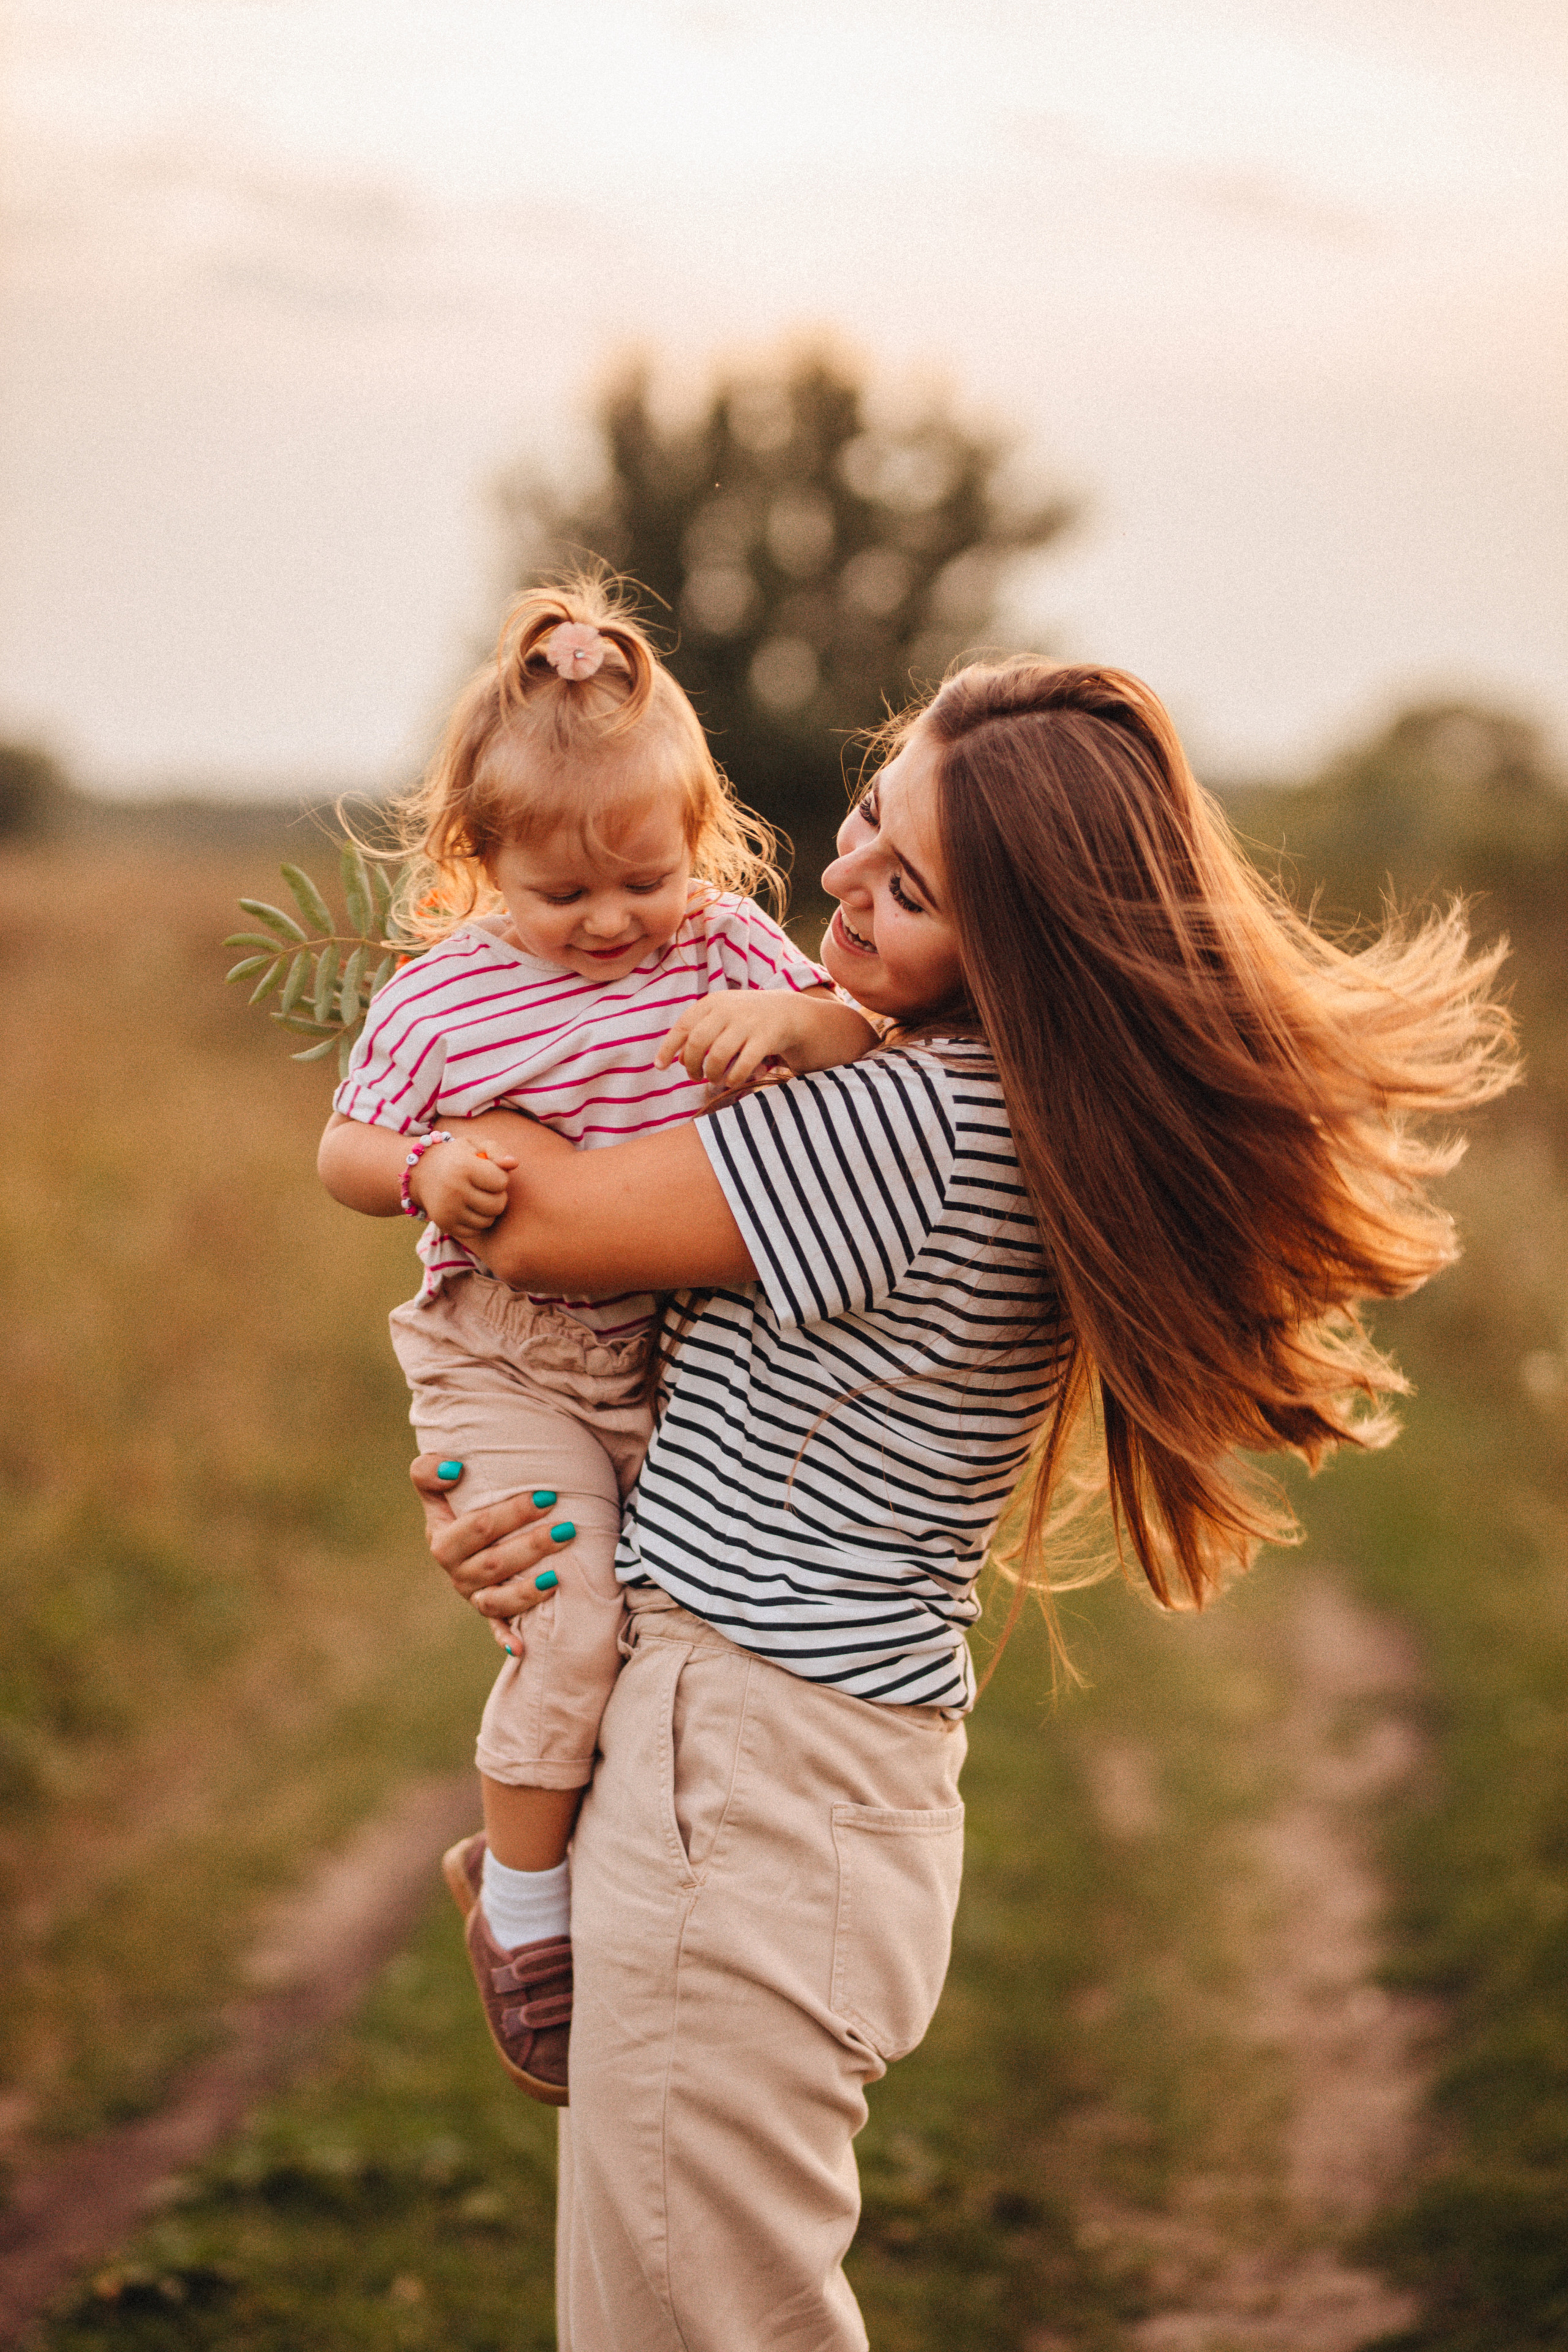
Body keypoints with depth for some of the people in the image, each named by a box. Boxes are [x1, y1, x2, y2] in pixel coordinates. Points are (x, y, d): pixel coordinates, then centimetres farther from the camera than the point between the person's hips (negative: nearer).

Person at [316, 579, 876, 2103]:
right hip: (504, 1363, -4)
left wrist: (790, 1020, -26)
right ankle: (522, 1907, 2)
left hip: (678, 1350, 4)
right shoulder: (438, 1002, -6)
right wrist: (424, 1169, -20)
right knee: (572, 1625, -17)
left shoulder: (721, 946, 0)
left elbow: (865, 1045, -4)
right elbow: (343, 1148, 2)